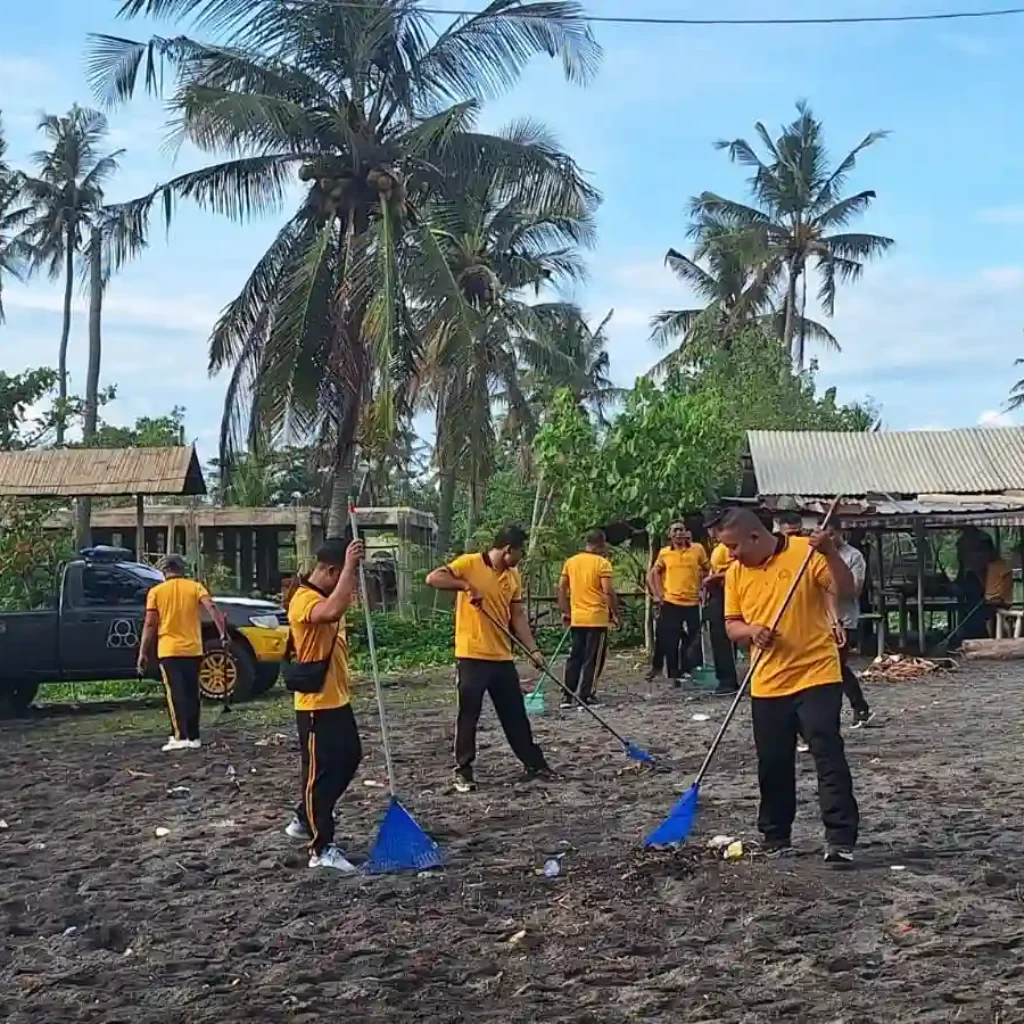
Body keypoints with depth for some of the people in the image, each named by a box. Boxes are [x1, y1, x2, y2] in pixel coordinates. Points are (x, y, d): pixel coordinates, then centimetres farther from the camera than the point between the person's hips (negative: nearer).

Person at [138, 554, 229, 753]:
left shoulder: (156, 591, 1)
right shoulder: (195, 587, 4)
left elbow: (149, 624, -3)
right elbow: (211, 607, -12)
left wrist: (143, 652, 0)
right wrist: (223, 633, -14)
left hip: (169, 650, -2)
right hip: (193, 649, 2)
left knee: (175, 694, -5)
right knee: (191, 694, 11)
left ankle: (180, 737, -15)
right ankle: (193, 737, 12)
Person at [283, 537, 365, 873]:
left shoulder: (325, 595, 10)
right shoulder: (304, 599, -22)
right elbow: (333, 611, -44)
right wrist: (350, 565, -41)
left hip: (337, 699, 10)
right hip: (316, 704, -10)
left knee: (348, 760, 18)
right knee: (320, 770, -4)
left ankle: (305, 821, 32)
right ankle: (322, 849, 3)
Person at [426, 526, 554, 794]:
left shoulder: (513, 576, 10)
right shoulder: (469, 563, -10)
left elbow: (517, 616, 13)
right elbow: (433, 578, -18)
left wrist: (533, 650, 5)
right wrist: (466, 586, -23)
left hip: (502, 657, 6)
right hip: (472, 655, -6)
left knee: (515, 714, 13)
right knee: (469, 716, 1)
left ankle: (534, 763, 22)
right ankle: (463, 771, 12)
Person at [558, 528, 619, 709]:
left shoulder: (571, 562, 7)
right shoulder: (602, 563, -10)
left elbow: (561, 588, 9)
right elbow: (608, 591, -16)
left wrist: (565, 612, 16)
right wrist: (615, 614, -7)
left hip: (576, 618, 5)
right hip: (597, 618, -5)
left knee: (575, 657, 12)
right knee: (593, 659, 3)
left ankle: (567, 696, 10)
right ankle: (585, 696, 3)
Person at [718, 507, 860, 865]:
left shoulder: (805, 553, -8)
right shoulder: (736, 573, 7)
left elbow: (845, 590, -13)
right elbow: (732, 625, 11)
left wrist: (829, 553, -28)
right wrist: (750, 630, -11)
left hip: (816, 676, -5)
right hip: (767, 684, 5)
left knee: (829, 757, -7)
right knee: (773, 765, 10)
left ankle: (841, 840, -5)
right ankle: (776, 839, 23)